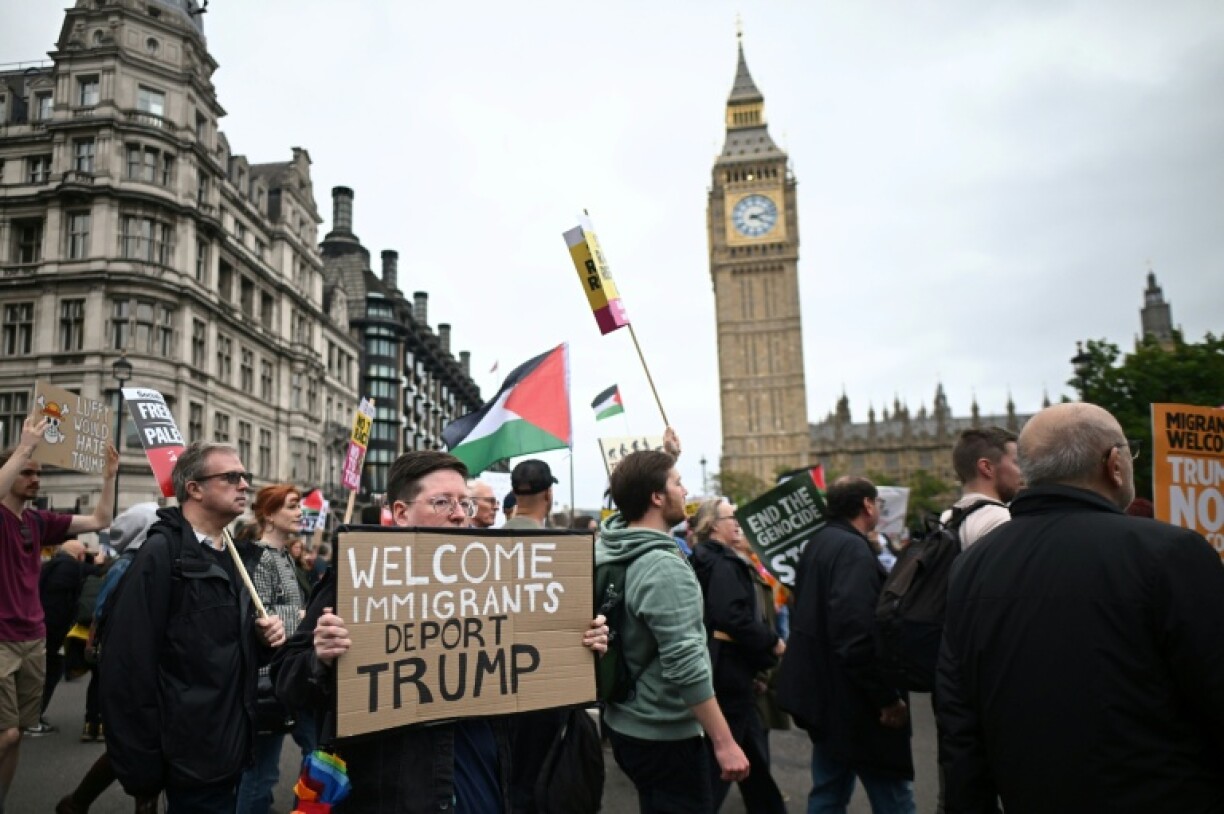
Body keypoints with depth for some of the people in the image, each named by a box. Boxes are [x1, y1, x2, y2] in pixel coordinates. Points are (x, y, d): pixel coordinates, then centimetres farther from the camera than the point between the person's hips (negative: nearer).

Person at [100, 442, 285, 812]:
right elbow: (128, 663, -21)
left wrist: (263, 638, 0)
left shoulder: (230, 555, 13)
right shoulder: (162, 553, -15)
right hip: (191, 754, -8)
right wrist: (141, 761, -20)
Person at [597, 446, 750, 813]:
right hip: (664, 735, -10)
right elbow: (685, 666, -29)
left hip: (626, 725, 10)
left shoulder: (608, 542, 0)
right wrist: (725, 743, -24)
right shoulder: (664, 568, -27)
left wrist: (666, 454, 26)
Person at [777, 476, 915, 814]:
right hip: (854, 698, -10)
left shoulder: (818, 544, 12)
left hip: (823, 692, 10)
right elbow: (857, 637, -28)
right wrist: (888, 698, -20)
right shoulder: (854, 550, -19)